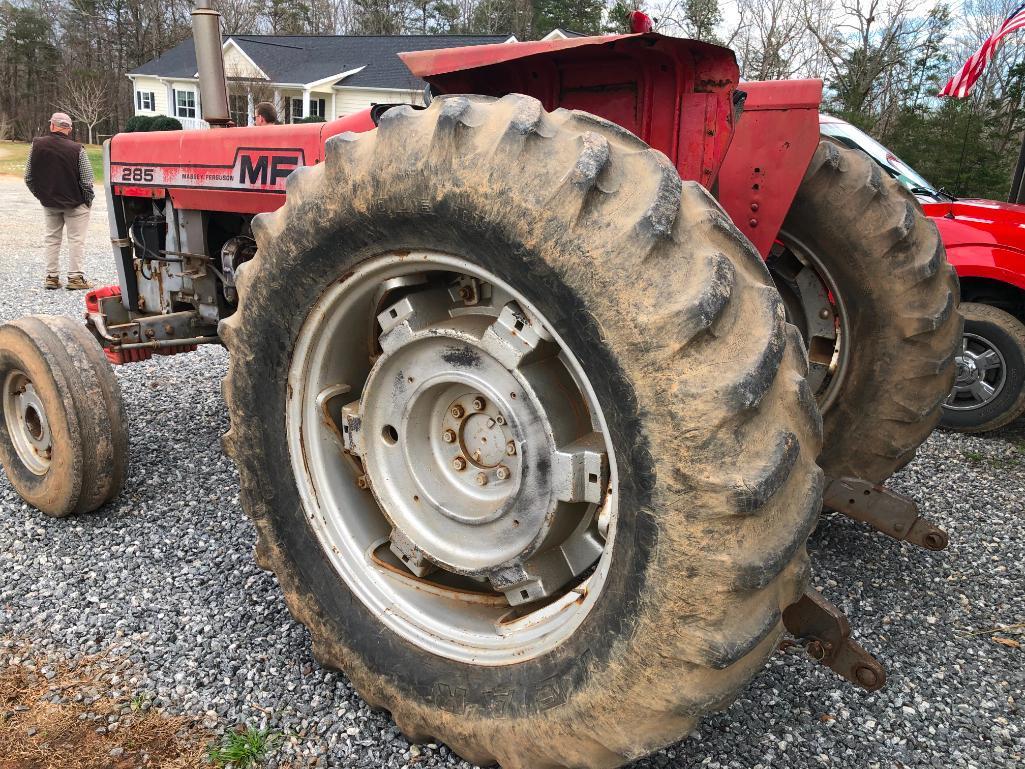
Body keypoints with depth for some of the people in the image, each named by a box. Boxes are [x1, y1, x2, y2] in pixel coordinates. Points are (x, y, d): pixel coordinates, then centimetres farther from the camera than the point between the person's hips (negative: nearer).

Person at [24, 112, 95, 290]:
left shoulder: (37, 146, -4)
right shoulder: (77, 149, -17)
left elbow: (28, 177, 2)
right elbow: (87, 181, -15)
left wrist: (41, 195, 15)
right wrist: (88, 200, 2)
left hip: (49, 202, 4)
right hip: (75, 203, -4)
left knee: (51, 239, 14)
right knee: (76, 240, 4)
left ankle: (52, 276, 18)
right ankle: (75, 277, 4)